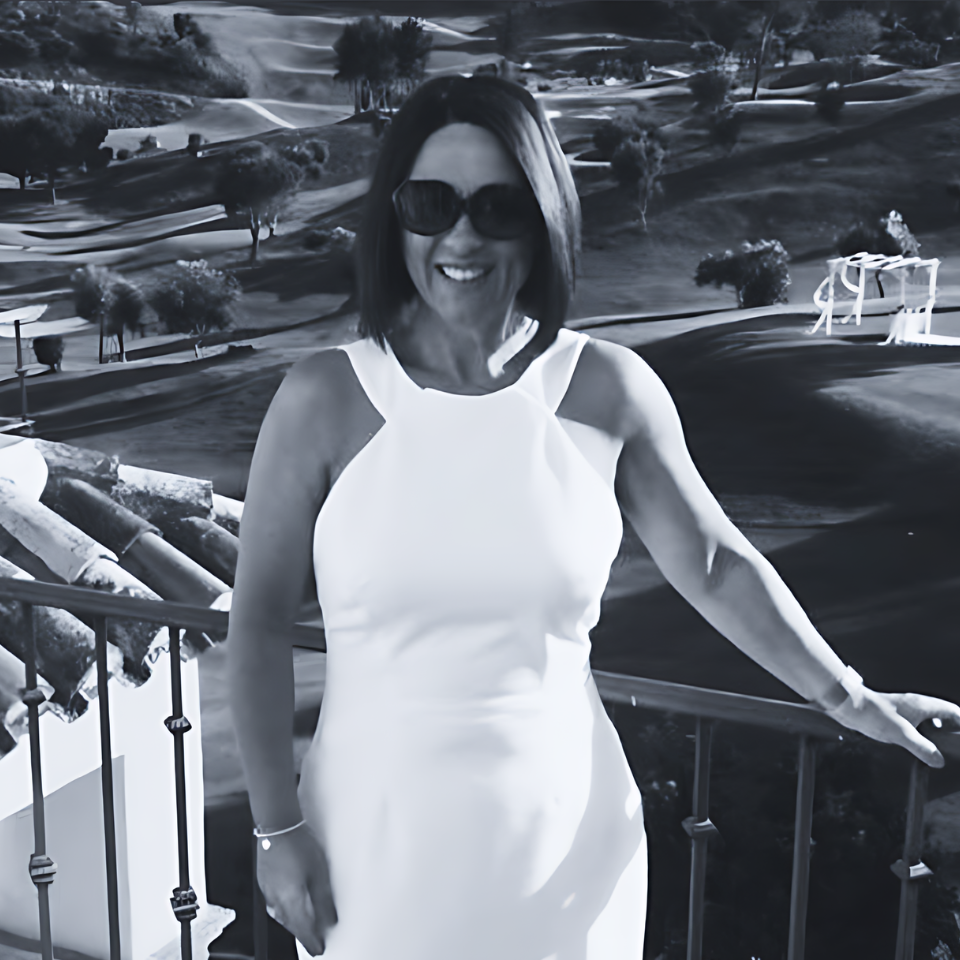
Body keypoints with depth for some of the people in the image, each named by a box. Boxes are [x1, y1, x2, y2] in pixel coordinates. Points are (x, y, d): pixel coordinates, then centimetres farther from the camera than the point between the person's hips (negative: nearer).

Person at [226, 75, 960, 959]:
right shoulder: (323, 402, -10)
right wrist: (278, 829, -4)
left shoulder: (608, 389, -5)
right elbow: (260, 624, -4)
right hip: (379, 851, -1)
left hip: (563, 848, 2)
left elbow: (714, 564, 6)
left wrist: (847, 696, 12)